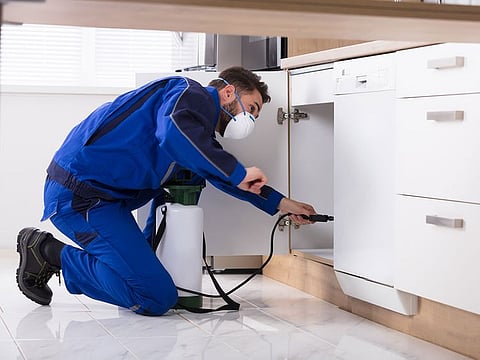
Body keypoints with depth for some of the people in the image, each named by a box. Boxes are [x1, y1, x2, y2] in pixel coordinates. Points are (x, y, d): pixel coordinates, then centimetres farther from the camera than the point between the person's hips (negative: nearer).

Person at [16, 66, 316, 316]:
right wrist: (238, 173, -24)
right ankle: (49, 250, -4)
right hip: (81, 190, -11)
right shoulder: (193, 94, -8)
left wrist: (280, 203, 28)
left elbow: (225, 177, 33)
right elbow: (174, 132, -31)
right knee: (158, 299, -14)